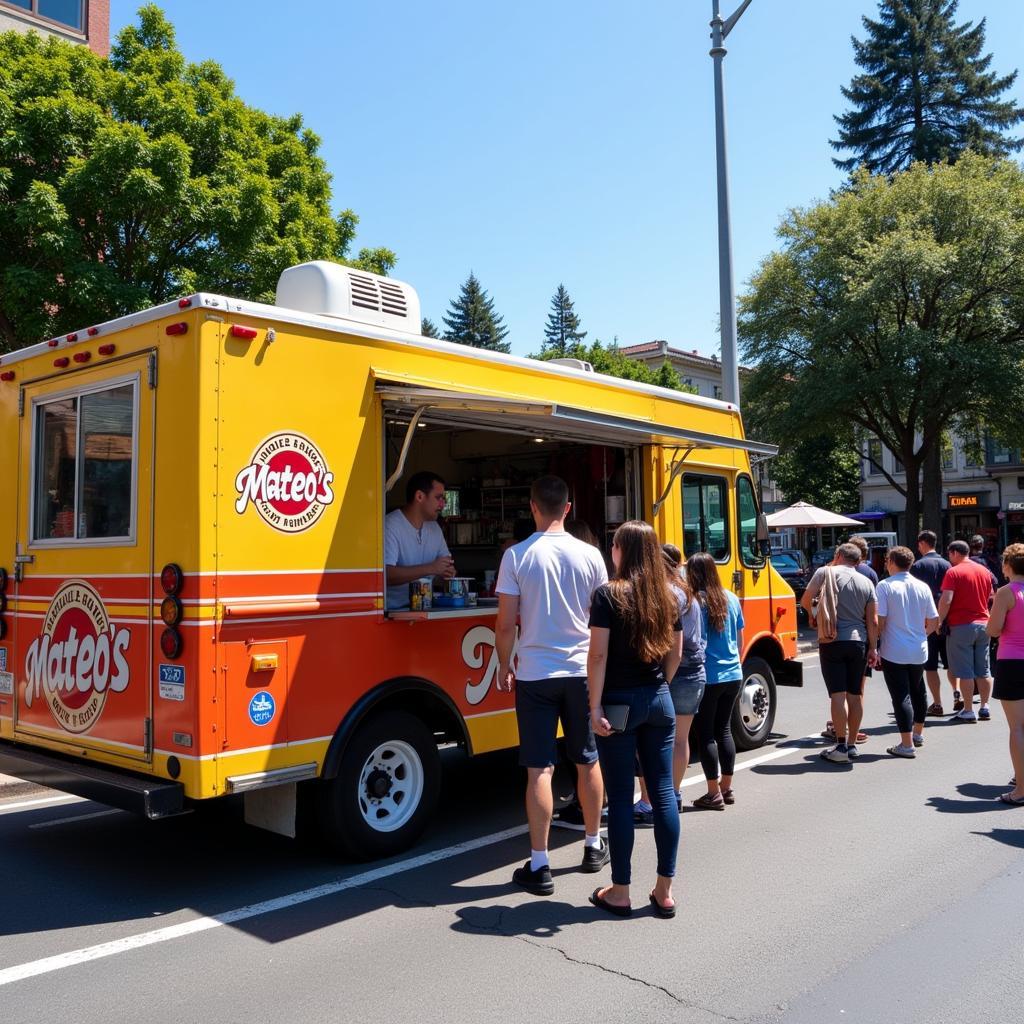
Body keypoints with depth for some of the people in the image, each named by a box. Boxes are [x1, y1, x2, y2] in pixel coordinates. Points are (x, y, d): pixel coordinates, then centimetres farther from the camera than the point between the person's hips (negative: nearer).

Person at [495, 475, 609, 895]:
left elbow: (506, 624, -8)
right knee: (588, 762, 17)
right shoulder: (590, 555, -2)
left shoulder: (517, 556, -8)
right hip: (582, 672, 2)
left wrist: (504, 666, 7)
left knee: (539, 770, 1)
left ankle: (539, 866, 5)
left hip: (535, 674, -2)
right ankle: (593, 846, 32)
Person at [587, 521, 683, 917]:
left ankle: (620, 892, 12)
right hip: (659, 702, 5)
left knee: (620, 797, 3)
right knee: (663, 792, 9)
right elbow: (675, 653, 12)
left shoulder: (610, 594, -11)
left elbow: (598, 655, -15)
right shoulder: (669, 596, 5)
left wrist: (595, 706, -12)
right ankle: (665, 891, 16)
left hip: (620, 702, -5)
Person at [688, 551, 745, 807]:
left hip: (708, 678, -6)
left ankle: (714, 793, 7)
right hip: (733, 676, 6)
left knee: (705, 733, 5)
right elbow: (740, 641, 13)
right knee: (724, 729, 17)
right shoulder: (731, 599, 5)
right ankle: (727, 788, 24)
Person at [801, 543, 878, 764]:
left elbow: (805, 600, 3)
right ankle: (852, 744, 17)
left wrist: (812, 615, 23)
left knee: (838, 694, -4)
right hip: (859, 642, 3)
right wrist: (873, 648, 9)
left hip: (832, 641, -3)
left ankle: (841, 747, -4)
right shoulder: (867, 582, 8)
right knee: (856, 694, 10)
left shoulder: (825, 573, -1)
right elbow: (873, 620, 5)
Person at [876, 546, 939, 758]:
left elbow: (879, 620, -14)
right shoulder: (923, 587, 4)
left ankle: (906, 744, -4)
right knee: (918, 692, 22)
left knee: (901, 696, -3)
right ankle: (918, 733, 37)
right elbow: (934, 621, 7)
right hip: (919, 651, 5)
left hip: (894, 652, -5)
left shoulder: (885, 586, -10)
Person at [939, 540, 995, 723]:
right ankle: (985, 708, 13)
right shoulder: (984, 571, 9)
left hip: (961, 626, -6)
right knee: (983, 670, 12)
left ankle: (968, 711, 1)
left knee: (965, 672, -1)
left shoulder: (953, 572, -11)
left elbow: (946, 600, -19)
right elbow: (991, 598, 18)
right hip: (983, 624, 6)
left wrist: (939, 621, -10)